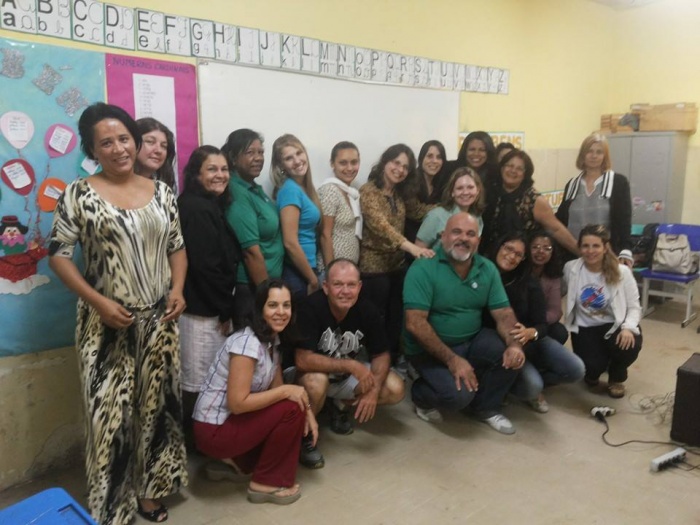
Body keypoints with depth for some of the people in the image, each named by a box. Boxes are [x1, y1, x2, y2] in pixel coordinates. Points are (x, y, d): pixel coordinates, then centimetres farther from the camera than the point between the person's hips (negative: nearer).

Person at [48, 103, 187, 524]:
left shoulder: (161, 191, 6)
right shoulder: (79, 194, -5)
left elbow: (177, 246, 11)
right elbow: (59, 254, -5)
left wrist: (178, 290, -5)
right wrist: (97, 300, -16)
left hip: (159, 320, 4)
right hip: (107, 323, -3)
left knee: (156, 406, 13)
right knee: (110, 411, 2)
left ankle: (149, 490, 32)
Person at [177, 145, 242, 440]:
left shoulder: (213, 206, 13)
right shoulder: (195, 208, -16)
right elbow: (204, 266, -21)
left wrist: (225, 308, 11)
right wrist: (225, 310, -12)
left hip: (212, 307, 10)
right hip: (201, 310, -10)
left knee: (212, 380, 18)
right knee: (197, 383, 2)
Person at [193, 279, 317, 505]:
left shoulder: (273, 339, 4)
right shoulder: (247, 343, -25)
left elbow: (277, 388, 6)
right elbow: (237, 403, -28)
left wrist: (306, 409, -9)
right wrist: (287, 391, -23)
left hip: (234, 419, 9)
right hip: (214, 430, -9)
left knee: (300, 410, 2)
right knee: (291, 410, -18)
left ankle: (237, 462, 13)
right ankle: (267, 483, -1)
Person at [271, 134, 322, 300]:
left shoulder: (303, 187, 9)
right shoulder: (290, 189, -17)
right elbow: (290, 242, -21)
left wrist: (313, 276, 13)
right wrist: (313, 280, -13)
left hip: (304, 270, 8)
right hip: (297, 274, -8)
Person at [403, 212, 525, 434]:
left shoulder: (487, 269, 0)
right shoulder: (423, 268, -19)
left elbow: (503, 313, -2)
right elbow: (415, 323, -24)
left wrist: (514, 344, -23)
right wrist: (451, 359, -27)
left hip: (472, 340, 6)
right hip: (429, 349, -5)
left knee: (513, 354, -17)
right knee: (459, 394, -26)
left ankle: (486, 407, 9)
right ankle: (421, 395, 10)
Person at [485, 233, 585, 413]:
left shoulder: (530, 282, -2)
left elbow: (542, 325, -5)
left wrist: (529, 332, -29)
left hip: (531, 340, 5)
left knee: (576, 370, -10)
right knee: (531, 386, -27)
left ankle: (531, 379, 15)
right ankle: (531, 383, 11)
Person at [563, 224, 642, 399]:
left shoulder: (622, 272, -13)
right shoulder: (570, 268, -10)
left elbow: (634, 307, -8)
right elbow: (565, 295, 8)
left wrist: (628, 328, -26)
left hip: (614, 325, 0)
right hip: (584, 328, 0)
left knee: (629, 346, -33)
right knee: (591, 368, -24)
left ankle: (616, 377, 6)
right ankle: (592, 373, 21)